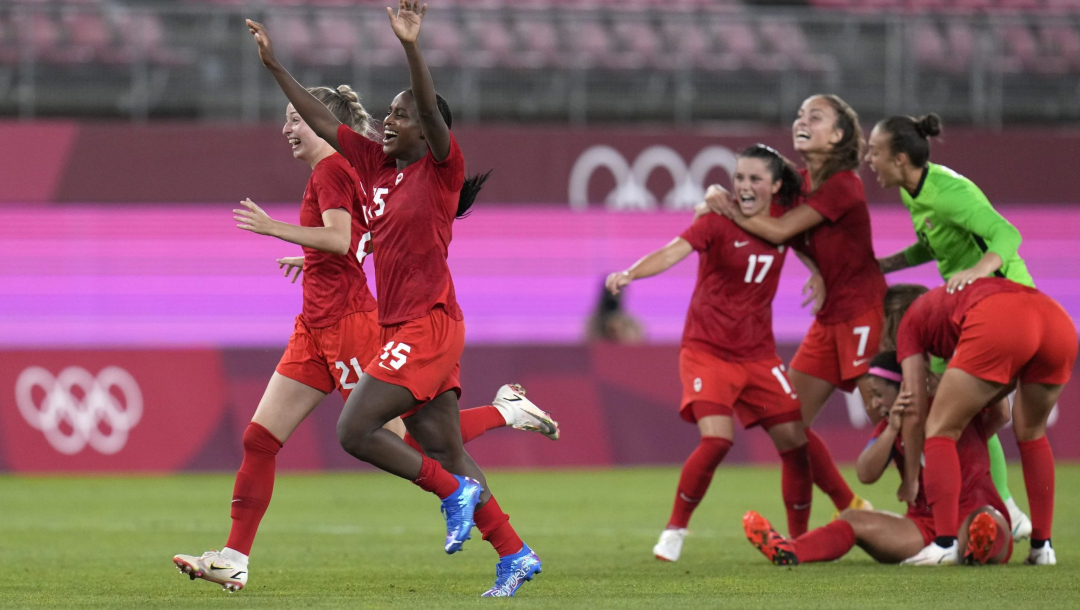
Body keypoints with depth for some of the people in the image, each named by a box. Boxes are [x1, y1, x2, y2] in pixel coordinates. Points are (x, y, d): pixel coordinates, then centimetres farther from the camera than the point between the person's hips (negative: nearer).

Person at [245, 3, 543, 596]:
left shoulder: (442, 168, -8)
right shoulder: (378, 166, 12)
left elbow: (432, 111, -25)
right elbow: (321, 121, 16)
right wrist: (274, 65, 13)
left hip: (429, 325, -8)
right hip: (400, 327, 8)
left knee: (355, 430, -14)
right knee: (445, 452, 9)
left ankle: (454, 492, -2)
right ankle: (514, 554, 11)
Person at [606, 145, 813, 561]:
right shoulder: (719, 221, -14)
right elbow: (676, 250, -30)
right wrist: (630, 274, -47)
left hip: (758, 353, 5)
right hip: (708, 350, -5)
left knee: (794, 441, 0)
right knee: (717, 439, -22)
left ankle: (800, 541, 17)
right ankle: (674, 531, -5)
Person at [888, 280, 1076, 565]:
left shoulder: (911, 321, 29)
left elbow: (916, 413, 23)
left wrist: (910, 480, 32)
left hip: (998, 328, -6)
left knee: (940, 430, 10)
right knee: (1030, 433, 28)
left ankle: (945, 544, -1)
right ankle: (1042, 546, 23)